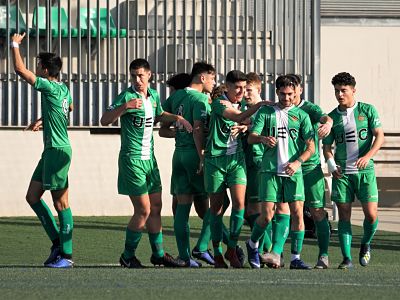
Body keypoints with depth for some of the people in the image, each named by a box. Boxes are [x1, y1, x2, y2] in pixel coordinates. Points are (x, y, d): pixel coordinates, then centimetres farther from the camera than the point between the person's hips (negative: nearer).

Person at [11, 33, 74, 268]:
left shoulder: (50, 88, -16)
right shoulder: (63, 89, 11)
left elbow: (20, 69, -17)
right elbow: (70, 107, 33)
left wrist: (15, 45, -2)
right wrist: (43, 121, 34)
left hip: (58, 151, -10)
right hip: (51, 151, 10)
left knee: (61, 203, -5)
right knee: (33, 196, 13)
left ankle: (67, 255, -2)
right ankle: (58, 242, 17)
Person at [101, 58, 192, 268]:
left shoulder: (153, 95, 10)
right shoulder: (127, 96, -12)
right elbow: (105, 120, -21)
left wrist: (177, 118, 14)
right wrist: (125, 106, -34)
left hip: (149, 158, 7)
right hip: (132, 158, -7)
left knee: (155, 207, 12)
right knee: (143, 210, -8)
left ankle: (158, 253, 23)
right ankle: (127, 256, 3)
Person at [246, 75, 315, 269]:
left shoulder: (301, 115, 10)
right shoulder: (265, 112, 10)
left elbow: (311, 147, 6)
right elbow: (251, 138, 2)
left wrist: (297, 162, -11)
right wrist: (263, 139, -21)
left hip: (293, 171, 1)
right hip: (270, 170, -1)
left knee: (297, 212, -10)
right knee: (267, 215, -5)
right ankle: (252, 244, 21)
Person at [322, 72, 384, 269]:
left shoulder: (367, 110, 2)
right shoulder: (332, 117, 8)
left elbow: (379, 136, -3)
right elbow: (326, 146, 11)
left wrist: (368, 156, -18)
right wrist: (330, 163, -9)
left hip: (365, 171, -2)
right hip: (341, 172, 2)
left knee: (371, 214, -7)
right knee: (344, 215, -3)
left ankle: (366, 245, 21)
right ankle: (347, 258, 0)